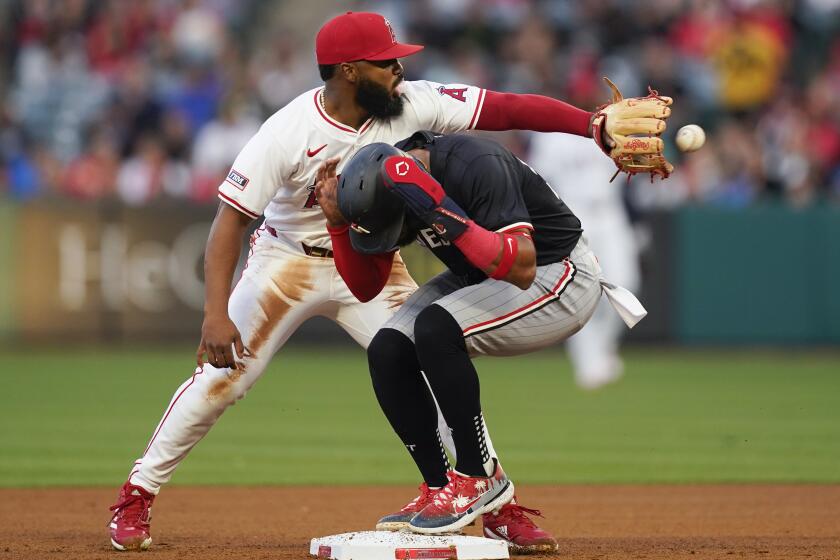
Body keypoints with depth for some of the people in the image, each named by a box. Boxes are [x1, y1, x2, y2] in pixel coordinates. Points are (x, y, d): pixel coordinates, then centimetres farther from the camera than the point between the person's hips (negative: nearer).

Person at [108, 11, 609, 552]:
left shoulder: (412, 105, -18)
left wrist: (598, 124, -33)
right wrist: (215, 313, -35)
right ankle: (137, 498, 9)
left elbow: (507, 108, -23)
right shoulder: (287, 133, -26)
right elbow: (231, 218, -25)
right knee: (222, 378, -6)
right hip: (289, 260, -3)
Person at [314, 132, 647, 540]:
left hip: (559, 279, -8)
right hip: (479, 278, 8)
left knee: (434, 328, -30)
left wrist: (443, 214, -46)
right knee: (387, 351, -12)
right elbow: (365, 287, 1)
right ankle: (439, 490, -4)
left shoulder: (477, 166, -32)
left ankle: (480, 477, -18)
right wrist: (338, 222, -15)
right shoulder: (380, 181, -9)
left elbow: (521, 269, -40)